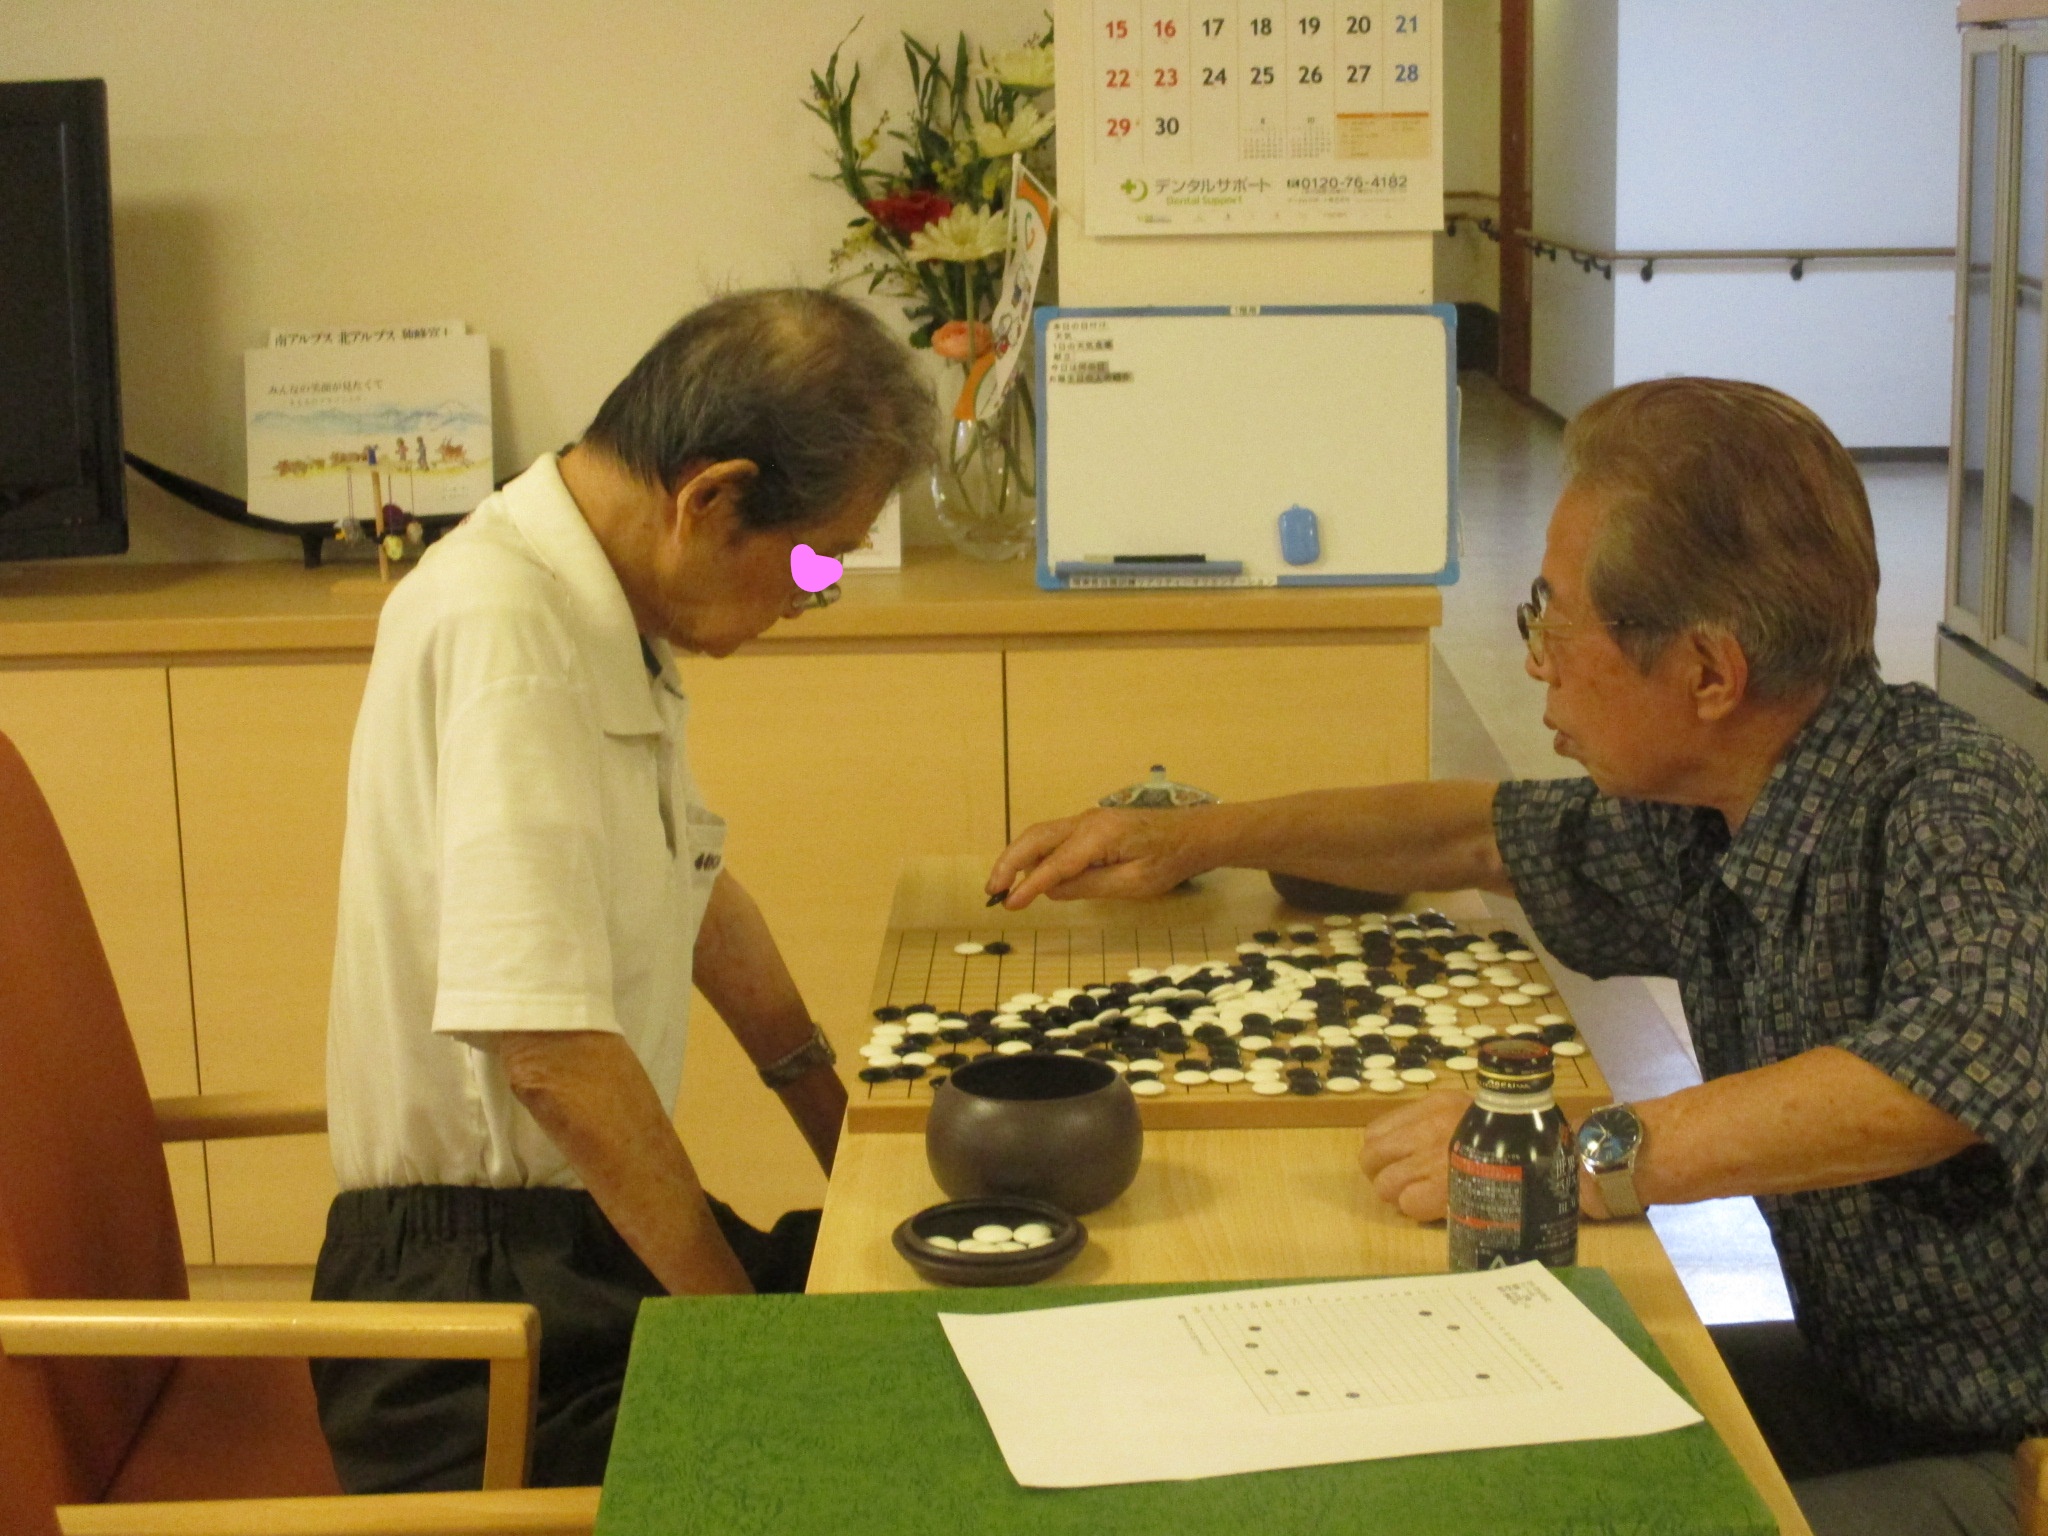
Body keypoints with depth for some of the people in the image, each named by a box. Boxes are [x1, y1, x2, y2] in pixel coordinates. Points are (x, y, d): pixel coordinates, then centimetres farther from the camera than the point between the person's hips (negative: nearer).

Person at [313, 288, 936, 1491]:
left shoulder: (605, 608, 7)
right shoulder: (500, 627, -23)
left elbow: (695, 884, 22)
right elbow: (548, 1043, -28)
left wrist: (841, 1124, 23)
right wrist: (738, 1322, -20)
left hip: (584, 1218, 9)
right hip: (484, 1275, -9)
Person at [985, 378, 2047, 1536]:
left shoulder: (1952, 806, -24)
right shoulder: (1699, 826, 2)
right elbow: (1494, 836, 22)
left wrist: (1586, 1157, -41)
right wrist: (1195, 839, 20)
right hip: (1863, 1388, 8)